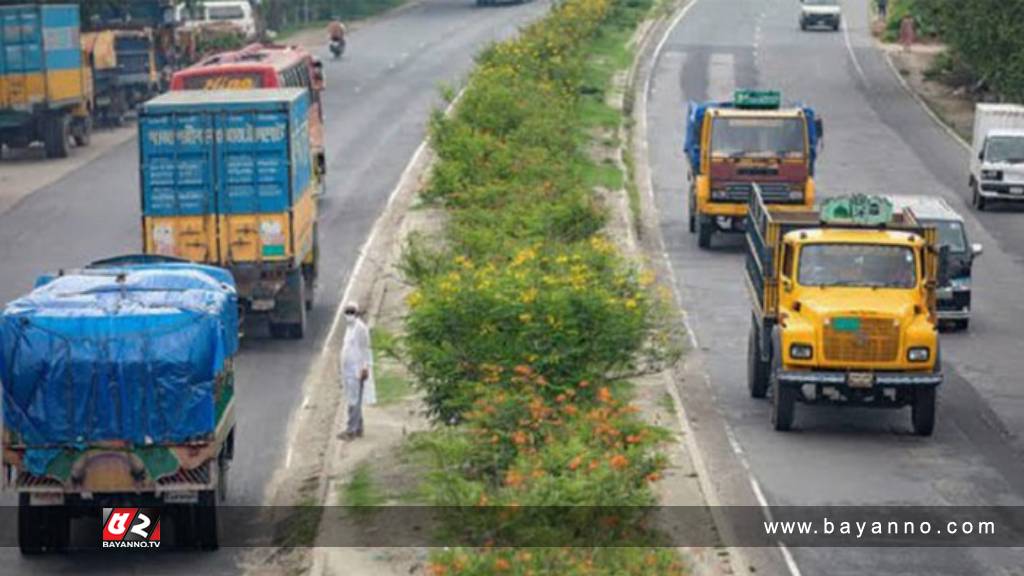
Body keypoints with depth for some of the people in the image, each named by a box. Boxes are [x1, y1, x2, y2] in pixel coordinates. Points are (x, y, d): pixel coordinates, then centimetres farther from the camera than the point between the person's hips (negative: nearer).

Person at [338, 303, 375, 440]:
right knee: (353, 400, 12)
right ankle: (358, 428, 19)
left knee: (354, 400, -9)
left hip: (357, 370, -10)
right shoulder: (349, 327, 15)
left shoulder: (360, 328, -12)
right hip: (348, 369, 10)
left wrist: (365, 367, -18)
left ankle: (351, 430, -10)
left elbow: (365, 349, -14)